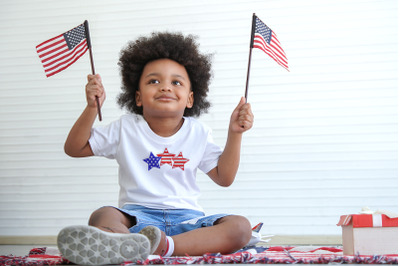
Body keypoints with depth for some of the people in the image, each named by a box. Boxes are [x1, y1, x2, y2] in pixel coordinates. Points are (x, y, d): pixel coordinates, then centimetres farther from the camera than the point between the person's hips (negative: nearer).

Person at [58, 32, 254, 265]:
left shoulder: (198, 133, 11)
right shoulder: (126, 129, 8)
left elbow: (224, 177, 11)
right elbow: (74, 148, 9)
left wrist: (235, 134, 0)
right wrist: (92, 108, -5)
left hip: (187, 219, 1)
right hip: (138, 215, -1)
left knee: (240, 227, -27)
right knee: (102, 216, -32)